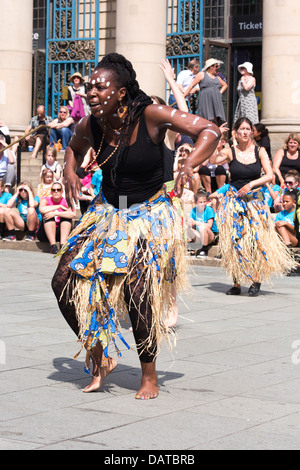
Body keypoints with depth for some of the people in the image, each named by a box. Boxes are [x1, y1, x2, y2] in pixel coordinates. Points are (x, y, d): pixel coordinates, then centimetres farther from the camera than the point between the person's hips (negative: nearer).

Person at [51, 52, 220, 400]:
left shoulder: (151, 116, -20)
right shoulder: (89, 126, -6)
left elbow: (210, 131, -18)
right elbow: (74, 147, 20)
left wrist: (189, 165, -34)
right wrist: (70, 172, -1)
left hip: (149, 215, -5)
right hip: (107, 212, 5)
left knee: (137, 288, -20)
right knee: (65, 282, -5)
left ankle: (149, 378, 1)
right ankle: (100, 360, 15)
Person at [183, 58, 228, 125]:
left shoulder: (217, 77, 23)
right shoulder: (202, 74, 7)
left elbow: (225, 85, 40)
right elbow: (191, 86, 4)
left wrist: (220, 92, 20)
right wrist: (183, 96, -2)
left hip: (216, 101, 6)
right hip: (206, 101, -6)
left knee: (217, 122, -6)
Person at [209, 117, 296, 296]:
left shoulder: (260, 151, 1)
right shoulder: (230, 152, 0)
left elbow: (270, 175, -5)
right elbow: (214, 160, -17)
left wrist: (251, 184, -17)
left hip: (255, 200, 0)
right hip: (233, 200, 0)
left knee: (257, 240, -5)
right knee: (235, 241, -1)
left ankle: (257, 280, 12)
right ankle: (237, 283, 7)